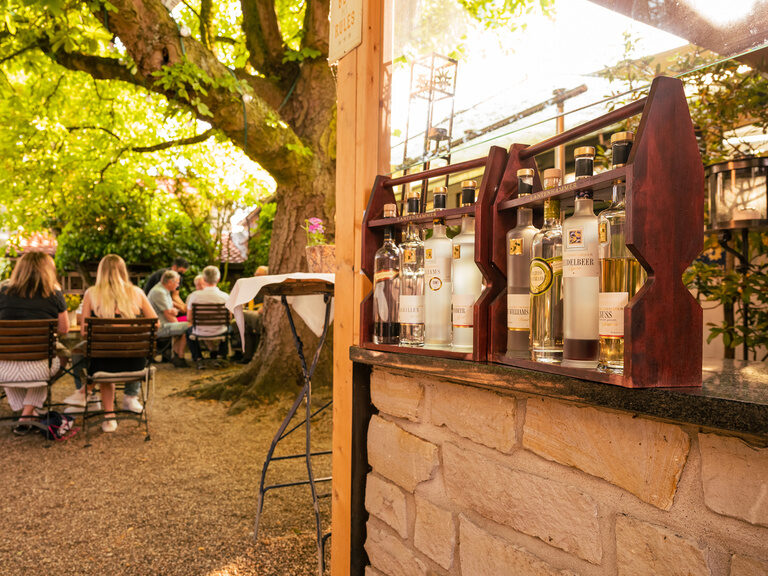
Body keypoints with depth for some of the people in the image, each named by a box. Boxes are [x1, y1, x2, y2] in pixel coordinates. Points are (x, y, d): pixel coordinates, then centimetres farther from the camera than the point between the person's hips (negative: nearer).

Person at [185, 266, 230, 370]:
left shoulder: (193, 296, -16)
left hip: (200, 332, -1)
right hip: (219, 332, 1)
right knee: (228, 327, 36)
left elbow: (189, 318, -5)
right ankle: (222, 356, 37)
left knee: (189, 330, 34)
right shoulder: (225, 296, -15)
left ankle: (198, 359, 23)